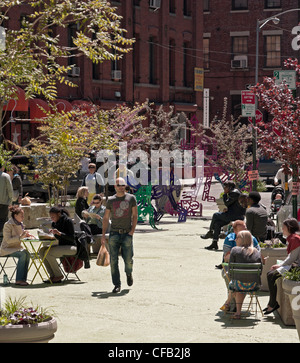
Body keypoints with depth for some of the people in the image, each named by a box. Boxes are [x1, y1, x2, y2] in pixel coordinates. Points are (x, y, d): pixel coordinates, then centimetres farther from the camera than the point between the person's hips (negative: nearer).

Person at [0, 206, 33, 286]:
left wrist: (27, 235, 0)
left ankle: (23, 279, -25)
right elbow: (8, 240, -21)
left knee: (27, 253, -25)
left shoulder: (20, 224, 8)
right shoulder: (8, 225, -14)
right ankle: (19, 280, -29)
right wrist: (20, 237, -28)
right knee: (22, 254, -31)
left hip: (16, 247, 7)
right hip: (6, 249, -7)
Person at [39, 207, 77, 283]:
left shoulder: (68, 221, -11)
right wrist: (51, 233, -6)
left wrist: (59, 233, -26)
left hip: (70, 247, -8)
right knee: (42, 251, -14)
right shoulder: (54, 223, 11)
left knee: (48, 253, -27)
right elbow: (56, 237, 15)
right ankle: (52, 276, -13)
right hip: (60, 246, 8)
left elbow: (72, 238, -16)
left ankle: (58, 276, -13)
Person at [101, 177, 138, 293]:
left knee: (128, 259, -3)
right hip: (114, 233, 1)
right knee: (113, 260, -4)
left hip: (127, 234, -1)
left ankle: (129, 274, 30)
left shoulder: (131, 198, 5)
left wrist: (132, 230, -6)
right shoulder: (110, 200, 9)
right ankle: (117, 285, 2)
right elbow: (106, 218, 12)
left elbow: (135, 215, 5)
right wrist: (103, 235, 5)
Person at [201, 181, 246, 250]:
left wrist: (225, 194, -4)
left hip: (236, 216, -10)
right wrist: (227, 209, 8)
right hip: (235, 215, 10)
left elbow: (227, 203, -15)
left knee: (216, 215, -2)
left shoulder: (234, 193, -14)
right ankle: (214, 243, 2)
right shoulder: (233, 192, 19)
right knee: (217, 223, 5)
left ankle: (210, 232, 15)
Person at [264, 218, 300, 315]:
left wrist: (280, 265, -10)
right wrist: (279, 265, 8)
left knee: (272, 276, -17)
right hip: (292, 264, 11)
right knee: (270, 274, 6)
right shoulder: (291, 238, 16)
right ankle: (271, 303, 5)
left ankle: (273, 304, -9)